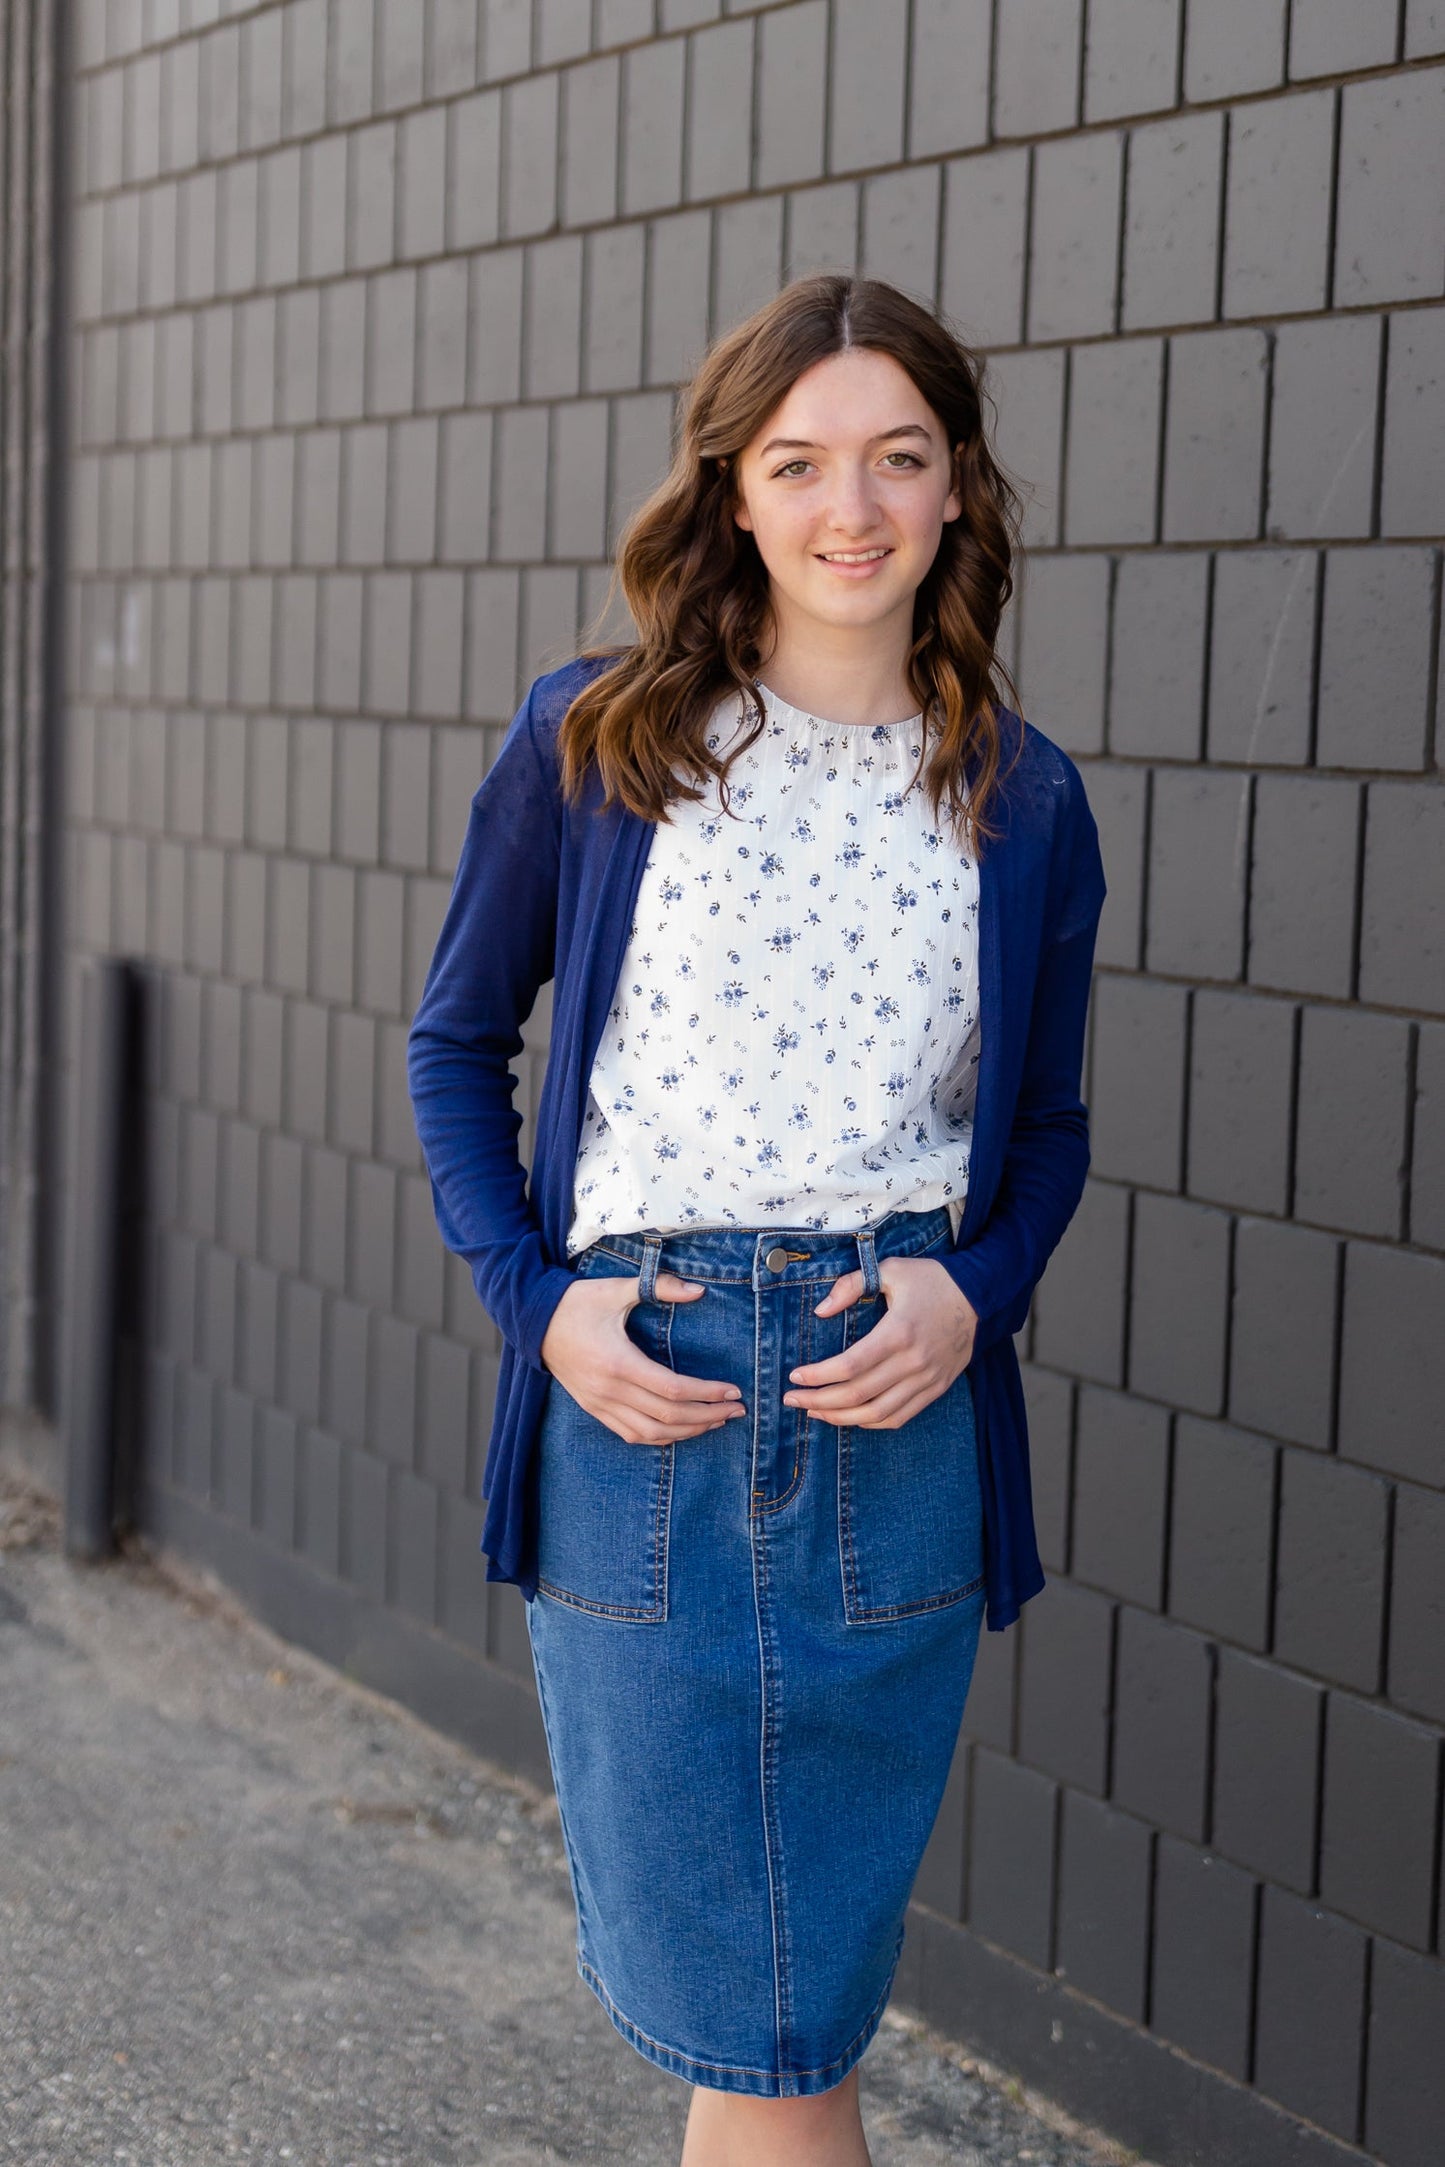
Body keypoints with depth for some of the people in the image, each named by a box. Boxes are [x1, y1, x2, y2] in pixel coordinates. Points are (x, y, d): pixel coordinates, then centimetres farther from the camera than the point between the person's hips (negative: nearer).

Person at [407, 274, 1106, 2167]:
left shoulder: (1023, 804, 6)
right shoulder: (590, 744, 1)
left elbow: (1048, 1126, 14)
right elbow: (458, 1043, 9)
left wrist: (973, 1292, -6)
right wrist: (537, 1297, -5)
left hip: (898, 1414, 2)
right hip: (637, 1396, -1)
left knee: (802, 2008, 10)